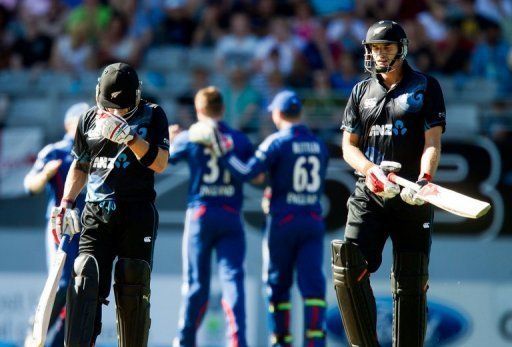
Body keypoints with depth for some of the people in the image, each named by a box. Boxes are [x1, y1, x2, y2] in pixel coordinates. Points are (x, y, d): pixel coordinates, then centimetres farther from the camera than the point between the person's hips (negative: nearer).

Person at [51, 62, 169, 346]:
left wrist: (129, 136, -20)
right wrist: (66, 203, 11)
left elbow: (160, 163, -9)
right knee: (85, 281, -13)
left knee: (131, 290, -5)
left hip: (137, 213, -2)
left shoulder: (152, 116, 2)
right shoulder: (89, 120, 11)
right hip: (96, 213, 2)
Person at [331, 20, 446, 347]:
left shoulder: (426, 87, 5)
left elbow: (433, 142, -3)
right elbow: (348, 145, 12)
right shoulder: (362, 91, 15)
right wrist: (371, 170, -10)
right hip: (368, 197, 2)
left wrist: (423, 180, -23)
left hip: (413, 199, -2)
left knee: (411, 283, -2)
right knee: (349, 271, -16)